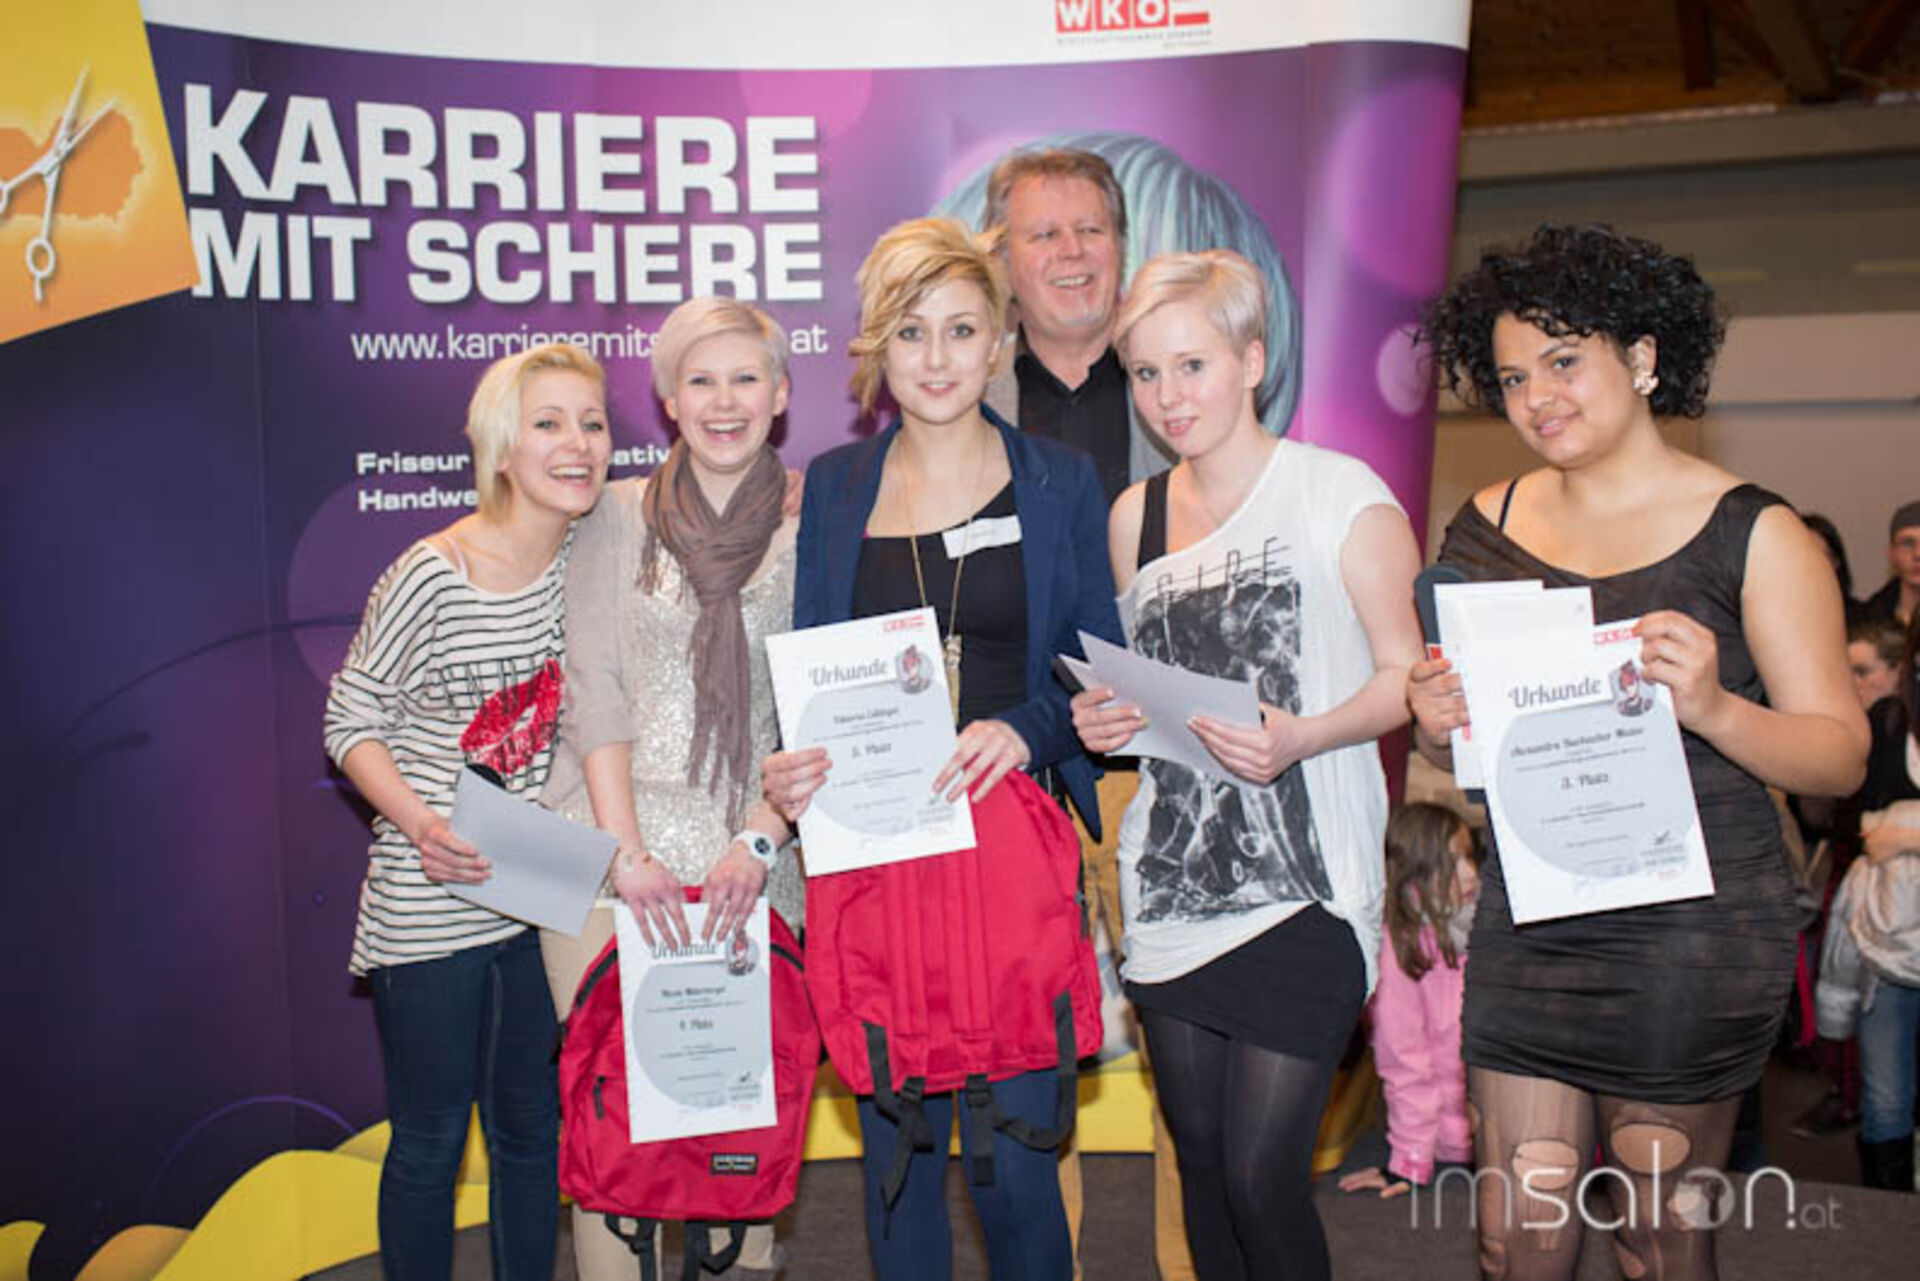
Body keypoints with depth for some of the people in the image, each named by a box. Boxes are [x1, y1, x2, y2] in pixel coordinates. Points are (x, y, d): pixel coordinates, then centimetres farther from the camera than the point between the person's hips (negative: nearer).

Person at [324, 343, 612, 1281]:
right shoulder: (430, 577, -14)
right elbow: (351, 722, -7)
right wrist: (421, 824, -20)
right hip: (429, 908, -4)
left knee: (531, 1129, 16)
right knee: (430, 1140, 9)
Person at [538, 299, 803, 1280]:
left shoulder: (813, 527, 5)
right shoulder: (619, 517, 8)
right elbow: (593, 688, 2)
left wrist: (758, 842, -10)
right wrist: (627, 849, -8)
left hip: (749, 856, 0)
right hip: (610, 847, 1)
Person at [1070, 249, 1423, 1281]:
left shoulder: (1341, 495, -5)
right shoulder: (1133, 516, 12)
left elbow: (1407, 675, -5)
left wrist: (1300, 738, -22)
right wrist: (1106, 719, 0)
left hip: (1304, 887, -5)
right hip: (1172, 880, 5)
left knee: (1262, 1179, -6)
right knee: (1200, 1165, 13)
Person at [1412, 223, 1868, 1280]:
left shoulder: (1751, 532, -3)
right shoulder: (1486, 528, 7)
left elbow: (1841, 755, -5)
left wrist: (1714, 708, -24)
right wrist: (1436, 727, -9)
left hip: (1693, 927, -3)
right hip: (1527, 921, 3)